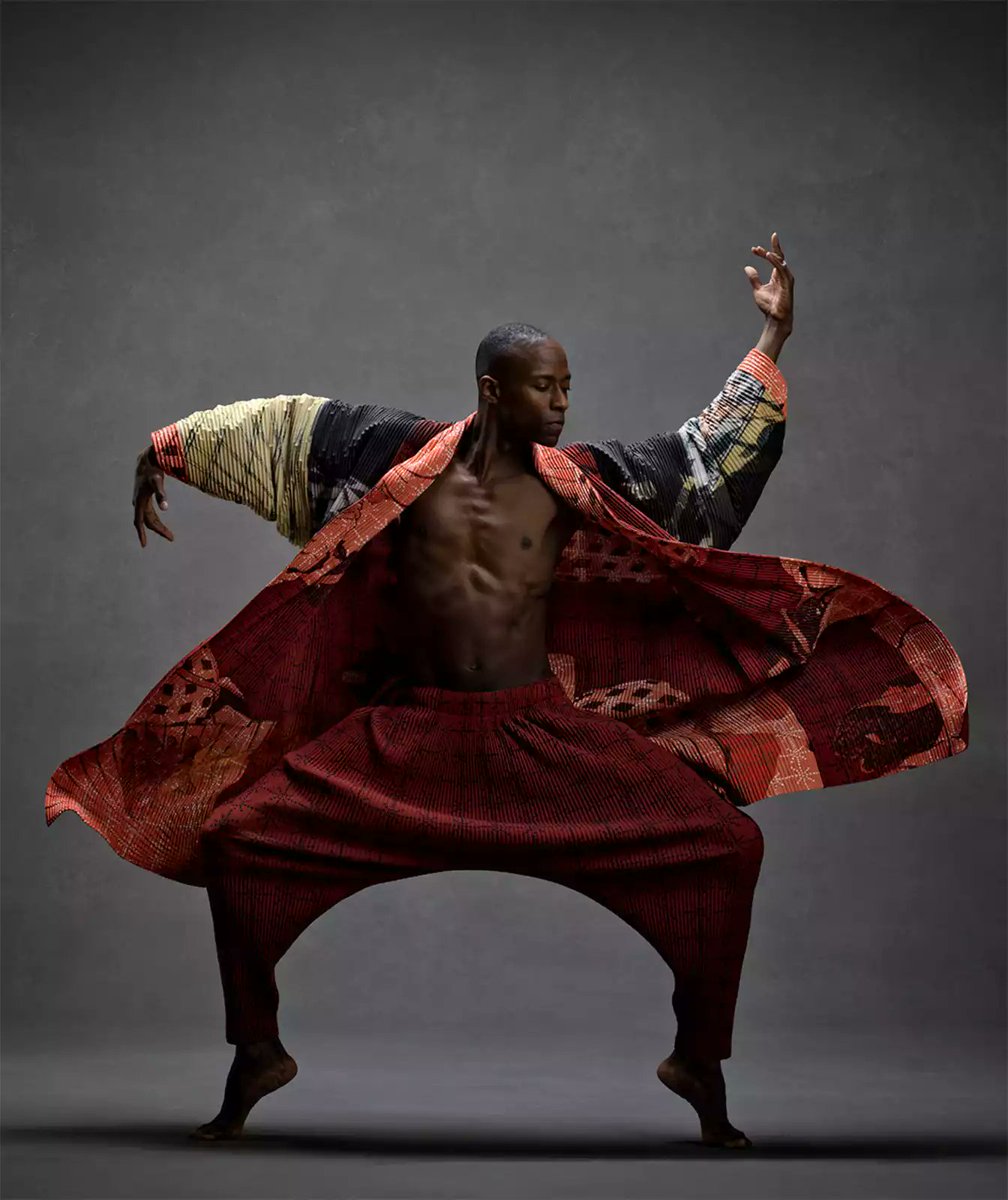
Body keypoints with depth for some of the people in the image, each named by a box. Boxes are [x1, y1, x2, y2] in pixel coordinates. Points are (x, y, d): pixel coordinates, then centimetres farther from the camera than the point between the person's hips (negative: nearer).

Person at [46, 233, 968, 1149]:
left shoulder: (577, 481, 1)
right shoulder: (405, 455, -2)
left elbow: (710, 452, 8)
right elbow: (280, 422, 7)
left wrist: (774, 336, 7)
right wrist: (165, 449, 8)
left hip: (544, 736, 1)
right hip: (411, 734, 0)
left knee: (727, 845, -13)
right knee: (234, 836, -13)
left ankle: (700, 1062, 6)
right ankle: (259, 1055, 7)